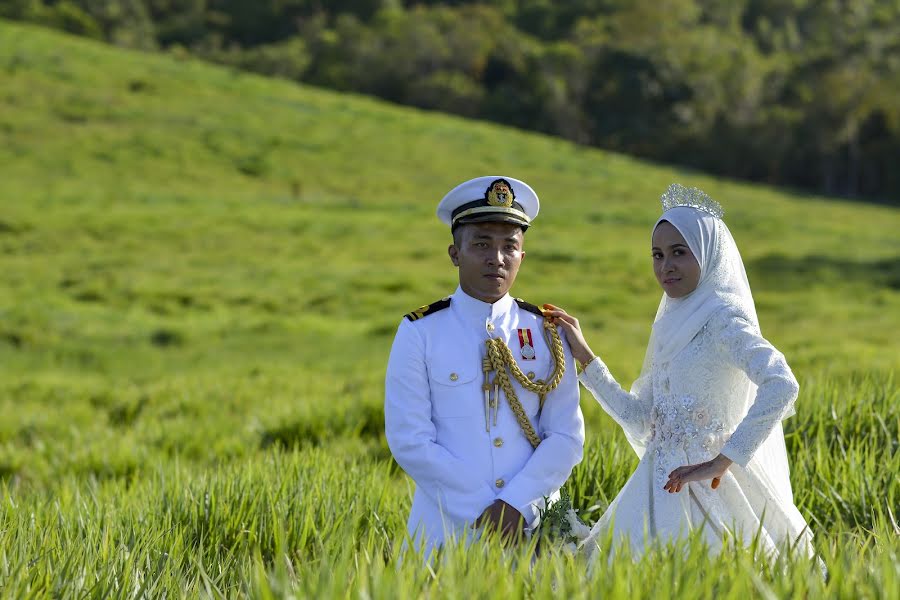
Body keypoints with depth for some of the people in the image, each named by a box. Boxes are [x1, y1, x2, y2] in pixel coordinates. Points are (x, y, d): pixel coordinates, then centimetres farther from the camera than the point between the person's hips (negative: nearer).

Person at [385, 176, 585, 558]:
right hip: (447, 530, -2)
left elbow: (567, 436, -1)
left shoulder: (547, 334, 4)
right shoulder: (418, 334, -3)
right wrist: (483, 512, -15)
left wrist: (516, 504, -15)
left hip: (532, 526, 2)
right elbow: (410, 440, -9)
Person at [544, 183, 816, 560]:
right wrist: (583, 355, 10)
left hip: (702, 483, -8)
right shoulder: (673, 322, 15)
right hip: (664, 481, 8)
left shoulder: (721, 315, -12)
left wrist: (720, 462, -27)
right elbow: (639, 418, 14)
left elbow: (781, 386, -28)